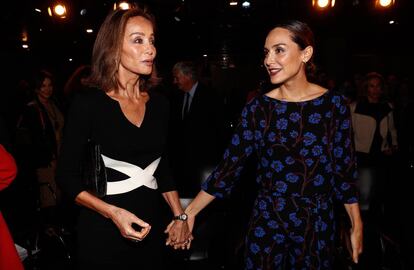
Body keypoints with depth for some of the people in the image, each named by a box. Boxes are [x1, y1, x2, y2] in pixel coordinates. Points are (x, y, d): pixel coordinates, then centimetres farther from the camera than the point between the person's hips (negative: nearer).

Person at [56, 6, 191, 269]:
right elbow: (67, 175, -9)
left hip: (151, 226, 5)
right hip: (103, 229, -4)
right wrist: (113, 212, -20)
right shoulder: (88, 103, -11)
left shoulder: (159, 104, 4)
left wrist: (180, 216, 7)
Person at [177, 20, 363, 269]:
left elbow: (344, 169, 0)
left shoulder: (334, 104, -6)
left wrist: (357, 226, 3)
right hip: (267, 219, 0)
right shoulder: (258, 108, -5)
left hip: (318, 221, 0)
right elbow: (230, 165, -5)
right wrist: (190, 212, -9)